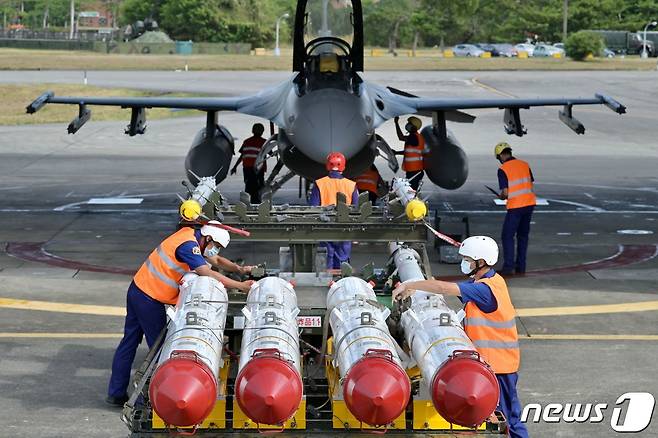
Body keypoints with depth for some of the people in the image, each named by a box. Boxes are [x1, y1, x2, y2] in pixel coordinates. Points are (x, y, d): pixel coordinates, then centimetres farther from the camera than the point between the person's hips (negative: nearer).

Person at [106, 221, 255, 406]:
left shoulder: (192, 237, 9)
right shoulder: (188, 245, -20)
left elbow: (217, 260, 20)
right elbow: (208, 274, -28)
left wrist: (240, 269, 6)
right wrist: (240, 286, -26)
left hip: (138, 289, 10)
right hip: (149, 299, -10)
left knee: (129, 341, 12)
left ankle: (116, 393, 18)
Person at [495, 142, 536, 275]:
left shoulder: (503, 170, -11)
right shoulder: (524, 165, 6)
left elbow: (505, 193, -14)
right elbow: (531, 185, 10)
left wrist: (501, 196, 7)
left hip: (515, 206, -6)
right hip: (529, 203, 6)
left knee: (507, 236, 3)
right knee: (523, 235, 14)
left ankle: (508, 266, -5)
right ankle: (521, 266, 16)